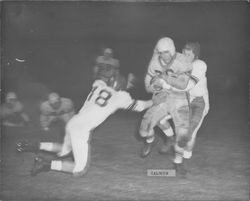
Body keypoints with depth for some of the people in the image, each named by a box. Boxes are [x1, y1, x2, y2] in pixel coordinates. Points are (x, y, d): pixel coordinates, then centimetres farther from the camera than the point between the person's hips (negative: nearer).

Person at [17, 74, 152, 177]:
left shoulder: (98, 85, 11)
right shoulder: (119, 96, -4)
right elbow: (137, 106, 9)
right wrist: (153, 101, 26)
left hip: (72, 123, 8)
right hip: (82, 130, -8)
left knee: (64, 150, 35)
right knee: (80, 170, 0)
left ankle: (35, 146, 21)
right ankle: (46, 165, -9)